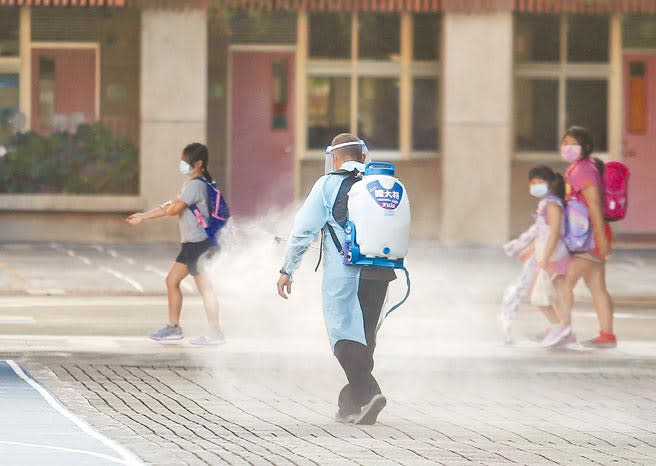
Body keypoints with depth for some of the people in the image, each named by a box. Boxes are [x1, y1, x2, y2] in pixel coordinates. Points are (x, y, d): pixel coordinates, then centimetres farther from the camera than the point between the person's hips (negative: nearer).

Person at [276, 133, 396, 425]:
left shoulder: (328, 185, -1)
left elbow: (303, 230, -2)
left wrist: (287, 270, 4)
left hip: (342, 272, -4)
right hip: (379, 275, 5)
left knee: (344, 335, -4)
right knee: (365, 337, 12)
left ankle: (367, 392, -24)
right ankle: (350, 405, 19)